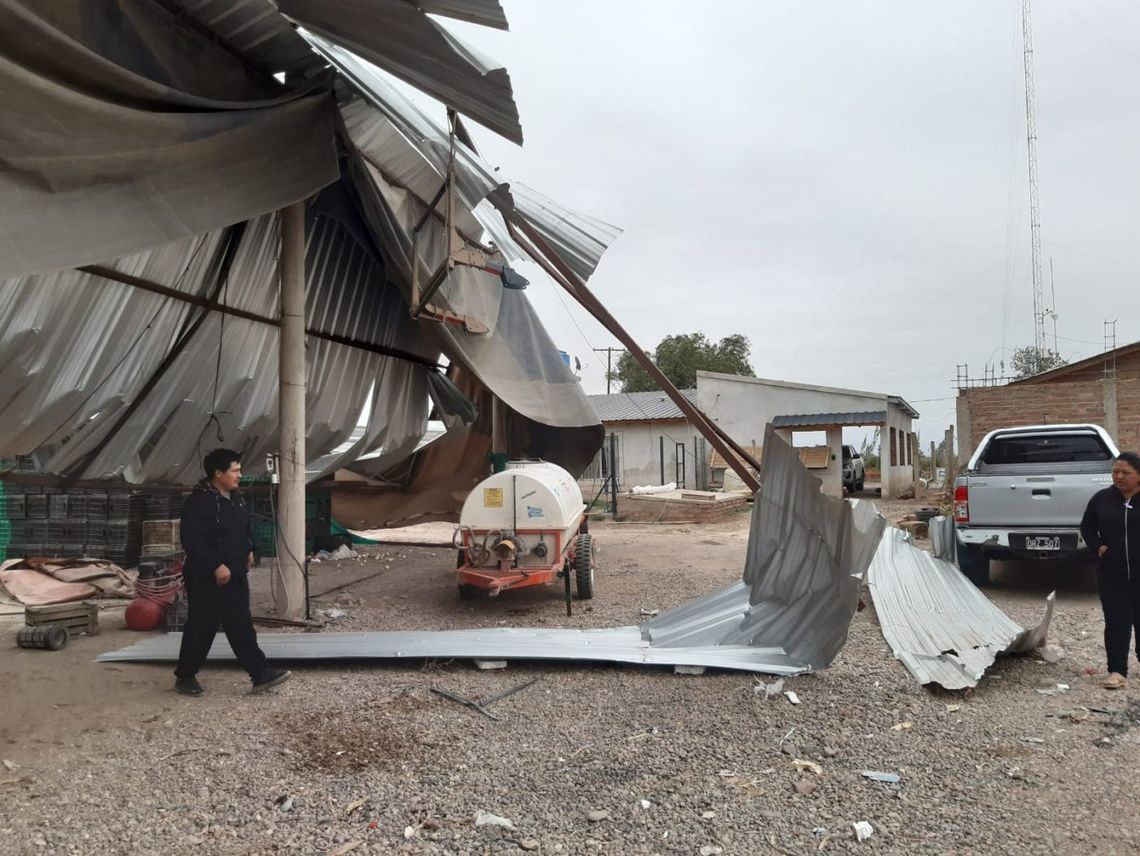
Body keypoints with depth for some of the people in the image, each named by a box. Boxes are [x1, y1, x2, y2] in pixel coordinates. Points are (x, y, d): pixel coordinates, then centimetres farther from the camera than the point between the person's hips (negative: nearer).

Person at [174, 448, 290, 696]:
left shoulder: (236, 498, 10)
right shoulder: (199, 502, -19)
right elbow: (192, 540, -25)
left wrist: (248, 550, 12)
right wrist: (216, 566, -27)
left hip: (235, 575, 9)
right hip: (207, 579, -8)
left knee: (242, 626, 9)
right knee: (201, 629, 5)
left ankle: (260, 674, 11)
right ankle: (185, 676, 23)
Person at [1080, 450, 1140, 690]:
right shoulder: (1102, 498, 3)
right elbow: (1087, 526, 13)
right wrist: (1097, 547, -1)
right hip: (1112, 573, 1)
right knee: (1116, 622, 1)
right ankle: (1117, 671, 4)